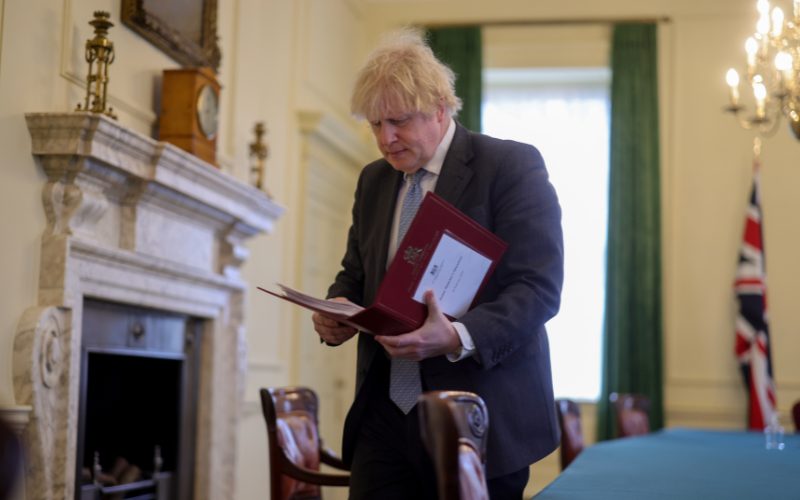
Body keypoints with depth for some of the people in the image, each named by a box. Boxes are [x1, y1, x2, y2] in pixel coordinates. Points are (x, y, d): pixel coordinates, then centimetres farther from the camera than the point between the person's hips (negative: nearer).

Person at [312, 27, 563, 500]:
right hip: (385, 414, 5)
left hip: (481, 418, -5)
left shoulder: (513, 165, -7)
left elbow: (539, 286, -14)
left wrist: (458, 338, -29)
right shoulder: (373, 180, 13)